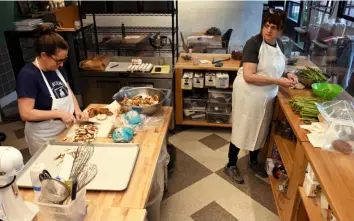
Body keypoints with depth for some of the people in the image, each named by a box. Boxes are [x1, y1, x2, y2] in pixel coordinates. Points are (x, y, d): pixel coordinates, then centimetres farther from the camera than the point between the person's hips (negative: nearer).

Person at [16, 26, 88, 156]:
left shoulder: (57, 68, -1)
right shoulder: (28, 75, -22)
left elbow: (68, 91, 11)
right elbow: (26, 114, -25)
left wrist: (77, 110, -6)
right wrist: (59, 113, -28)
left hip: (65, 129, 7)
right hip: (44, 137, -6)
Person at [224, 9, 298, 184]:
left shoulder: (279, 44, 4)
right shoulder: (253, 43, -19)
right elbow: (248, 76, -26)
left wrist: (287, 75, -4)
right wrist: (278, 81, -26)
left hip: (267, 96, 7)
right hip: (248, 95, -7)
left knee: (260, 130, 20)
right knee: (242, 130, 5)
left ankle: (253, 161, 42)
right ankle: (231, 166, 25)